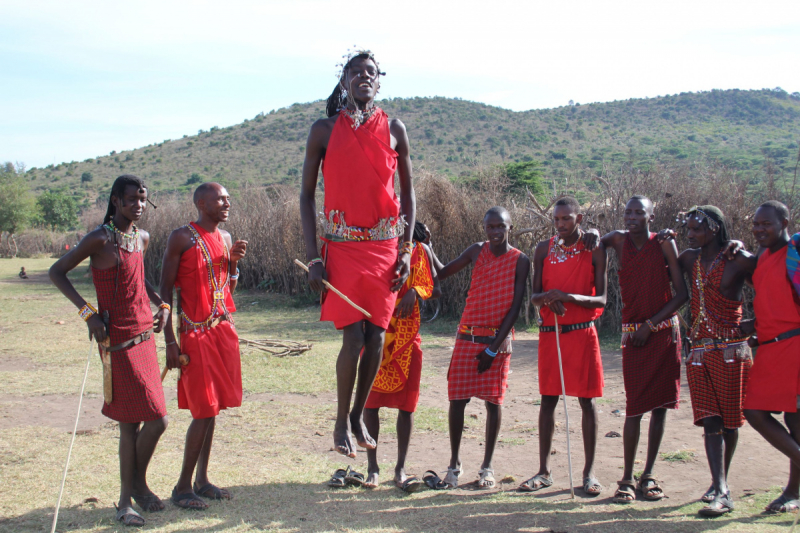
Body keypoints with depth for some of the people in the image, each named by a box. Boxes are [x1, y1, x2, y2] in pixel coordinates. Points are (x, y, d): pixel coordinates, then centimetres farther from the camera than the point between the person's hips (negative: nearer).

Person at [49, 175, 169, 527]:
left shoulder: (142, 238, 11)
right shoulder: (100, 240, -12)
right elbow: (57, 272, -9)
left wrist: (162, 303, 13)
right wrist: (87, 312, -17)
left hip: (144, 336, 7)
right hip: (118, 341, -7)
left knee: (132, 422, 12)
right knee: (156, 419, -7)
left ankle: (127, 496, 24)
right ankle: (136, 484, 14)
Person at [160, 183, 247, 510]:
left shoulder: (225, 238, 12)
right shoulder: (182, 238, -8)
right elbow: (166, 289, -8)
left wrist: (234, 261, -1)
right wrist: (170, 341, -13)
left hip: (223, 328, 7)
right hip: (195, 332, -7)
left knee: (212, 408, 10)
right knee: (204, 411, -7)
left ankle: (202, 480, 19)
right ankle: (183, 486, 4)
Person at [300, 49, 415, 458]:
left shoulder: (393, 130, 6)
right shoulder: (325, 130, 1)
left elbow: (408, 193, 11)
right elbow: (306, 195, 2)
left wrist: (406, 250, 2)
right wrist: (313, 258, -6)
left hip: (384, 245, 2)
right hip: (343, 245, -2)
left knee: (376, 337, 3)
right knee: (354, 337, -8)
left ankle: (359, 416, 22)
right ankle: (342, 421, 12)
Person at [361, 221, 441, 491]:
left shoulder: (420, 250, 7)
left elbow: (435, 289, 4)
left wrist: (414, 292, -15)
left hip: (407, 335, 0)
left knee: (406, 402, 1)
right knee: (371, 400, 2)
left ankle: (401, 469, 11)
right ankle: (372, 467, 13)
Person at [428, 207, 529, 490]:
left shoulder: (520, 261, -5)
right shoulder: (477, 251, 4)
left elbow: (514, 308, -7)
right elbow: (442, 273, 14)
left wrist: (493, 349, -11)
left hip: (497, 339, -2)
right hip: (467, 336, 2)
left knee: (493, 400, 3)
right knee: (457, 398, 1)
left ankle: (487, 466, 16)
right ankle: (455, 464, 14)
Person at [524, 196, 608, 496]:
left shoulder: (594, 251, -2)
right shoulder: (544, 250, 6)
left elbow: (601, 299, -7)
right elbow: (534, 297, 5)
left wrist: (570, 297, -24)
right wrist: (548, 297, -18)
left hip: (582, 334, -2)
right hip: (550, 333, 3)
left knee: (586, 401, 1)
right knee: (548, 400, 5)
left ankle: (589, 472, 10)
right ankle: (544, 471, 13)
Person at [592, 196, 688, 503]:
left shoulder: (664, 244, -3)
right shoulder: (618, 240, 2)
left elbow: (682, 294, -4)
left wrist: (650, 324, -9)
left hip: (664, 331, 0)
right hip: (633, 334, 0)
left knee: (660, 405, 4)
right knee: (635, 407, -4)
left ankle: (649, 475, 14)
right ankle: (627, 479, 3)